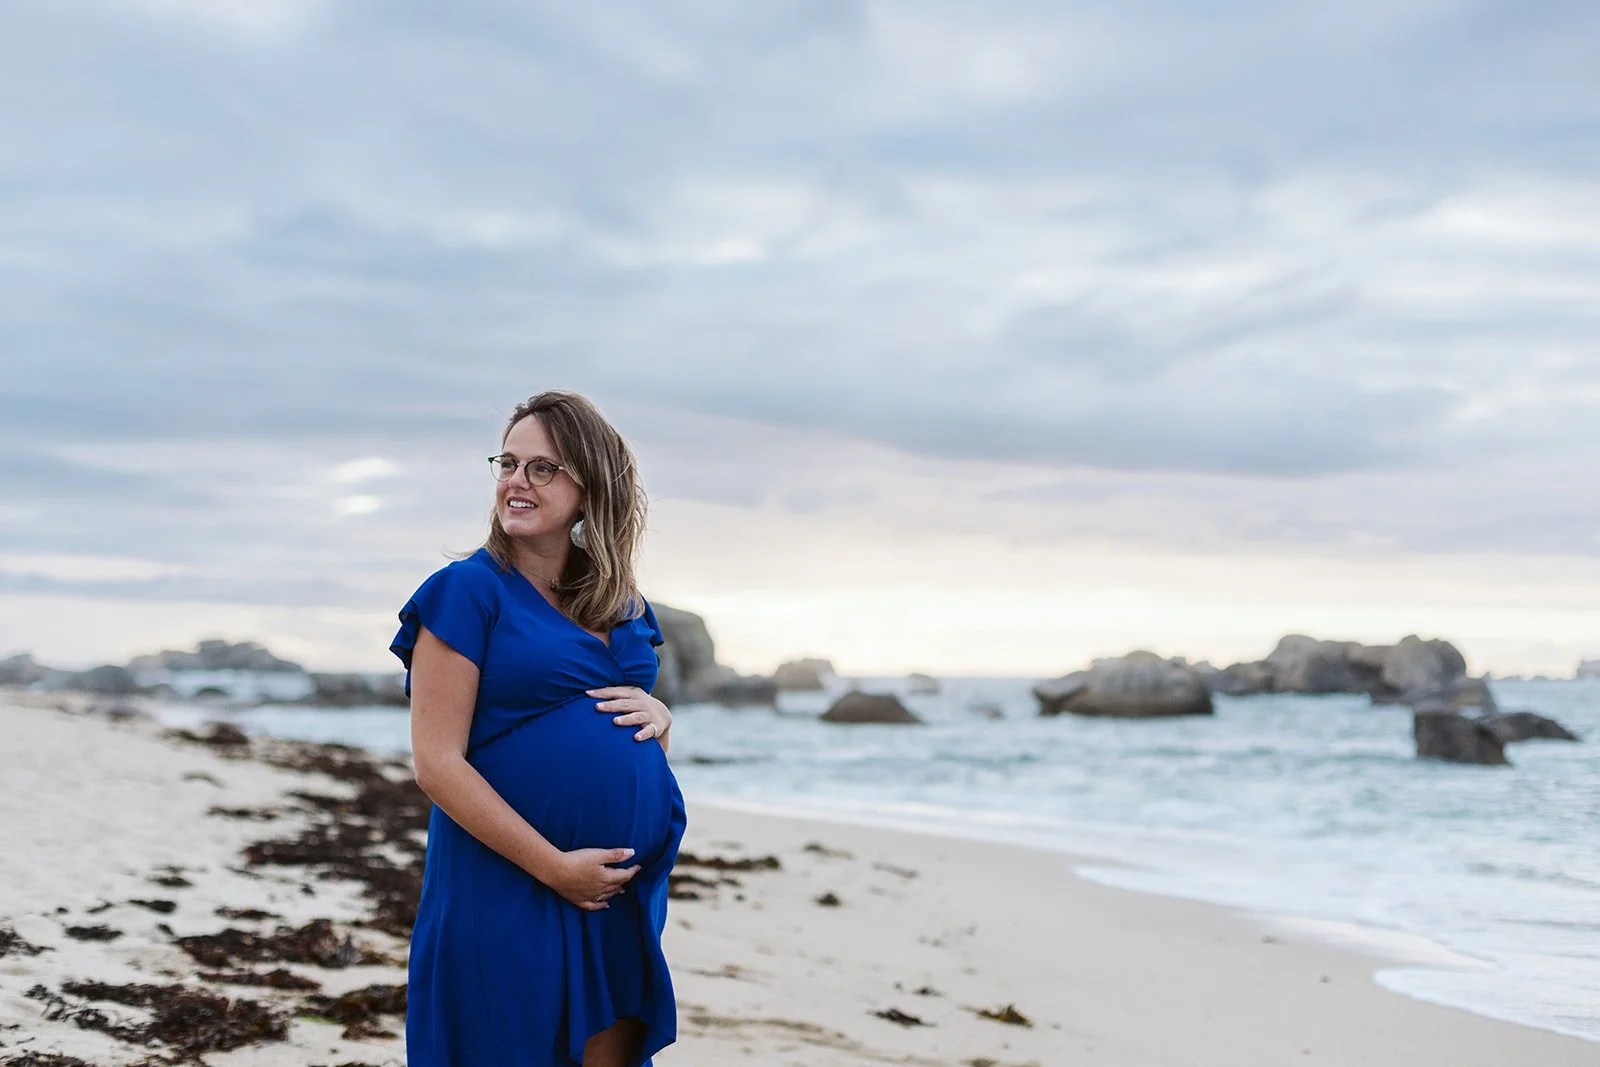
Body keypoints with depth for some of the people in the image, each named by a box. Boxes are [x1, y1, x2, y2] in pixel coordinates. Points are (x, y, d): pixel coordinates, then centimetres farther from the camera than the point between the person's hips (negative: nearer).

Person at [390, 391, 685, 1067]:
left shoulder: (624, 607, 12)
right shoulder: (467, 591, -6)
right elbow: (437, 762, -12)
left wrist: (659, 715, -2)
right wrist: (554, 865, -16)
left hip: (625, 893, 6)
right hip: (507, 893, -6)